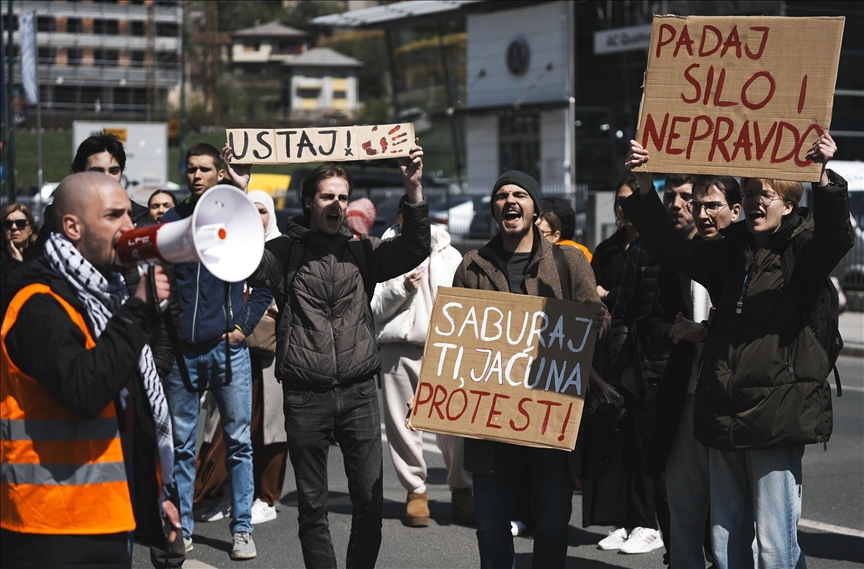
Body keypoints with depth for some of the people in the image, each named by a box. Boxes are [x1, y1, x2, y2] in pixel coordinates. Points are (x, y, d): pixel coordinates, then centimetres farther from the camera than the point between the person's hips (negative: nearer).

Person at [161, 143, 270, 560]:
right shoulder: (171, 220, 6)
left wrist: (245, 325, 0)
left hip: (227, 348, -1)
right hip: (181, 349, 1)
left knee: (238, 441, 1)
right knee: (181, 445, 6)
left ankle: (242, 529, 8)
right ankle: (181, 529, 14)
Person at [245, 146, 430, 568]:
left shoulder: (363, 252, 11)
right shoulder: (285, 252, 5)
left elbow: (414, 249, -2)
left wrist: (414, 189, -14)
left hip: (359, 391, 2)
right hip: (305, 396, -1)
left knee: (370, 500, 2)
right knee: (312, 505, 5)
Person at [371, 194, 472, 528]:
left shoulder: (448, 255, 15)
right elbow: (374, 309, 3)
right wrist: (403, 288, -10)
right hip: (398, 347, 0)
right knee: (402, 423, 0)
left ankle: (461, 489, 5)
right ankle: (416, 491, 11)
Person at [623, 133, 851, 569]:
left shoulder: (802, 251, -1)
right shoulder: (730, 254, 15)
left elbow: (836, 235, -21)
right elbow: (669, 247, 12)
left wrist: (823, 178, -39)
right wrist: (642, 186, -2)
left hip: (776, 415, -6)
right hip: (724, 415, 6)